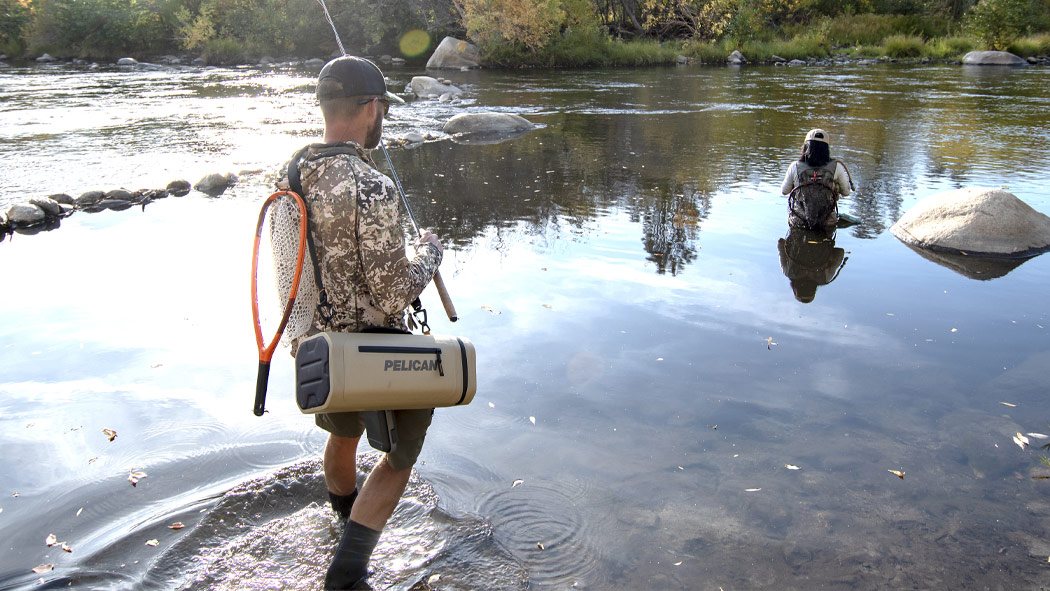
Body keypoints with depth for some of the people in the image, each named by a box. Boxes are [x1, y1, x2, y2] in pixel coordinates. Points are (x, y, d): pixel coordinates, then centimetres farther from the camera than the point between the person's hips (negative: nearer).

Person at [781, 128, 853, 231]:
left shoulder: (795, 167, -11)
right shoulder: (836, 167, -11)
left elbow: (784, 191, 3)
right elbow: (846, 192, 2)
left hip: (799, 223, 0)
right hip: (826, 225, 0)